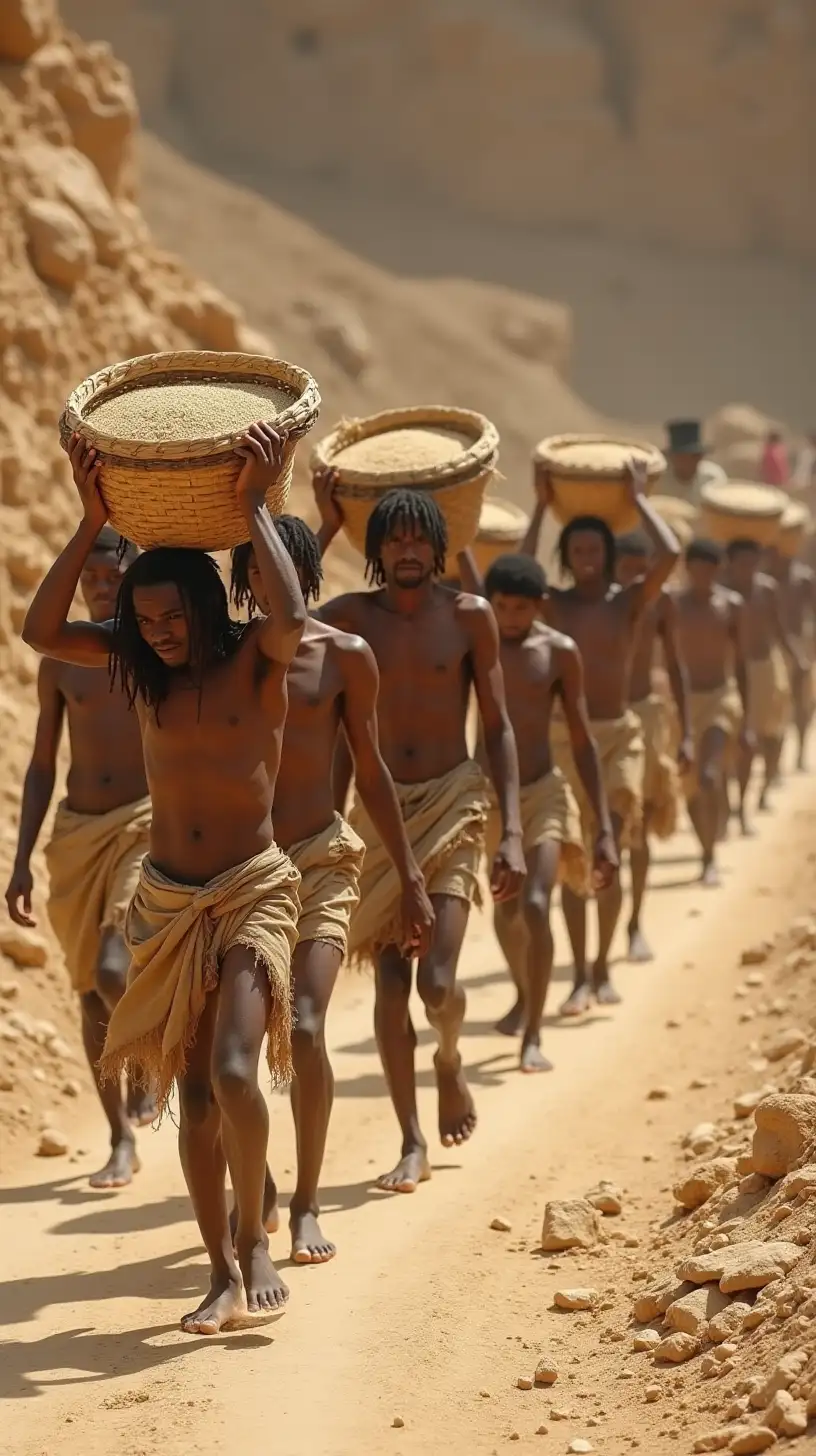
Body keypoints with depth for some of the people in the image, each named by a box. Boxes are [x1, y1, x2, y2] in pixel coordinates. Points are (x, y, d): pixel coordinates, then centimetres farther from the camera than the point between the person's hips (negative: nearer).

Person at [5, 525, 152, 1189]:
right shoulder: (61, 661, 6)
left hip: (151, 824, -4)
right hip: (77, 832, 4)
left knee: (114, 970, -22)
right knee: (90, 990, 7)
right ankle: (122, 1142, 18)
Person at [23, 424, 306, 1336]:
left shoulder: (254, 659, -9)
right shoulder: (139, 667, 3)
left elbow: (290, 618, -33)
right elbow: (40, 632, -9)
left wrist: (254, 508, -24)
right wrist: (91, 522, -13)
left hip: (253, 892, -5)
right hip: (167, 900, 5)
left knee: (233, 1069, -21)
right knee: (192, 1091, 5)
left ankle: (254, 1242, -4)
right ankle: (224, 1273, 12)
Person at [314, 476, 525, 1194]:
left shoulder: (469, 616, -2)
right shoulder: (352, 616, 3)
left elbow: (498, 728, 0)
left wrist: (512, 832, -8)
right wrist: (327, 527, -1)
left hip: (452, 804, -2)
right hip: (379, 811, 2)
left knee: (437, 981, -14)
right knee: (390, 984, 0)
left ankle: (450, 1061, 21)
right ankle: (412, 1144, 13)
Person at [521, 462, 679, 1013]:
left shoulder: (630, 600, -1)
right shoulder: (554, 604, 3)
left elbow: (670, 555, -17)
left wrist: (639, 499, -7)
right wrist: (542, 508, -10)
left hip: (619, 734, -1)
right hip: (565, 736, 1)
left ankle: (603, 967, 9)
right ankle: (581, 976, 7)